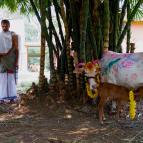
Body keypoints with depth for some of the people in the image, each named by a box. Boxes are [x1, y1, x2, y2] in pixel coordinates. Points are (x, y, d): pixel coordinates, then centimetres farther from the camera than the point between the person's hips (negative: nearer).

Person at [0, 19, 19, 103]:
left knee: (11, 78, 1)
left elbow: (16, 49, -2)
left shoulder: (13, 35, 1)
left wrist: (17, 61, -9)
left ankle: (11, 96, 7)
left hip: (11, 60, -2)